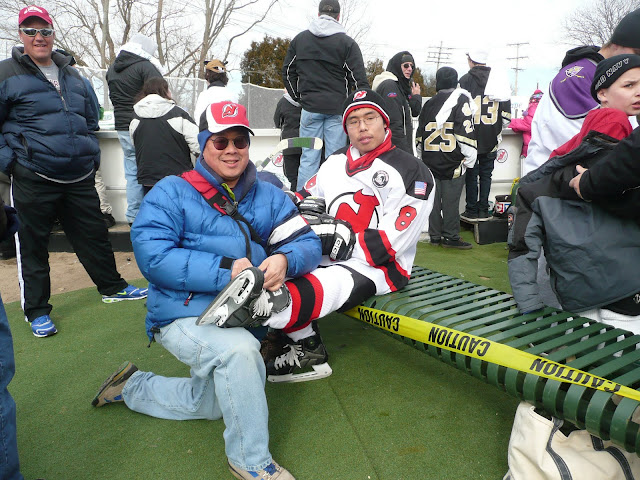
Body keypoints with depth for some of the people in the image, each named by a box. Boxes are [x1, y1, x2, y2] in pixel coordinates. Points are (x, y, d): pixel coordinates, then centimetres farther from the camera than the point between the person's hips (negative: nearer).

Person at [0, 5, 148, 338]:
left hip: (79, 177, 5)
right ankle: (36, 311, 20)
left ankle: (112, 287, 30)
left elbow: (90, 120, 26)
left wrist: (92, 154, 16)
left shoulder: (72, 76, 16)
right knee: (32, 245, 5)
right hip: (33, 178, -4)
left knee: (94, 235, 13)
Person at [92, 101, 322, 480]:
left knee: (207, 405, 21)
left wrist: (285, 260, -26)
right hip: (184, 317, -5)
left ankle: (133, 387, 46)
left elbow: (308, 243, -2)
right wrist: (224, 270, -27)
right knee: (240, 349, -36)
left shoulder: (268, 197, 5)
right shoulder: (172, 192, -7)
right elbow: (152, 254, -19)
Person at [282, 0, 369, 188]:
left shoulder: (299, 39, 10)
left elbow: (287, 72, 15)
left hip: (309, 107, 2)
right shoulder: (347, 42, 0)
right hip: (337, 109, -2)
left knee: (308, 158, 5)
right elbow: (359, 80, -3)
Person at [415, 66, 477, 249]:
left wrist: (424, 156, 25)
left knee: (433, 197, 9)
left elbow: (419, 135, 16)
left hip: (430, 161, 5)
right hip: (453, 161, -5)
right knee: (451, 199, -1)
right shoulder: (461, 101, -5)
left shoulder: (429, 104, 12)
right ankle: (451, 236, 5)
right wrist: (469, 159, -5)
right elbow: (466, 132, -11)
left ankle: (435, 236, 16)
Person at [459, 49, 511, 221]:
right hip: (491, 138, 3)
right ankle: (483, 210, 13)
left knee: (471, 174, 4)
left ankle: (472, 211, 7)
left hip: (471, 135, -3)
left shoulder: (465, 80, -6)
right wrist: (500, 130, 16)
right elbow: (506, 107, 6)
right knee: (486, 174, 10)